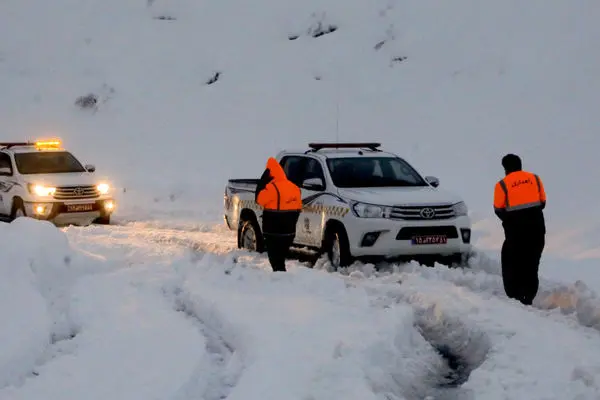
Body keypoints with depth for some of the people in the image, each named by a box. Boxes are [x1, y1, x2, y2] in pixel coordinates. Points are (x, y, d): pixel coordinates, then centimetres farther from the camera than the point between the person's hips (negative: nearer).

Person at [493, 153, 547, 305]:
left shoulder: (502, 184, -4)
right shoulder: (535, 178, 6)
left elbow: (499, 210, -1)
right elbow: (542, 202, 9)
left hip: (515, 230, -3)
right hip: (536, 228, 3)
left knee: (511, 264, 10)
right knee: (531, 264, 12)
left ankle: (515, 297, 4)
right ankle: (528, 298, 10)